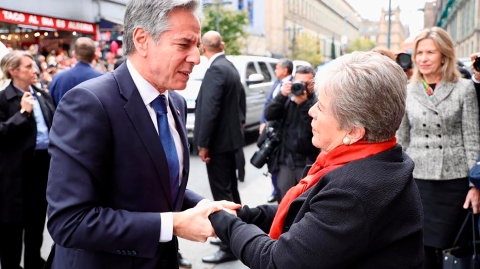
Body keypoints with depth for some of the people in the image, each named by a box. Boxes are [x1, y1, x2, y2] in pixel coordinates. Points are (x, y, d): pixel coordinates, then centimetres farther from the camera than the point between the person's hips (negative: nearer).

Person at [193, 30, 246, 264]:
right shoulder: (231, 67, 11)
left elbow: (210, 109, -23)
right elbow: (240, 100, 16)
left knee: (222, 194, -4)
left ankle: (229, 247, 4)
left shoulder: (215, 70, -18)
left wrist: (203, 144, -18)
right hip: (231, 138, 10)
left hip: (219, 141, -10)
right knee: (230, 189, 18)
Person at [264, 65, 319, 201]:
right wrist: (282, 95, -14)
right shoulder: (287, 99, 9)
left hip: (308, 161, -4)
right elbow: (269, 115, -2)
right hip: (286, 160, 4)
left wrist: (303, 103, -21)